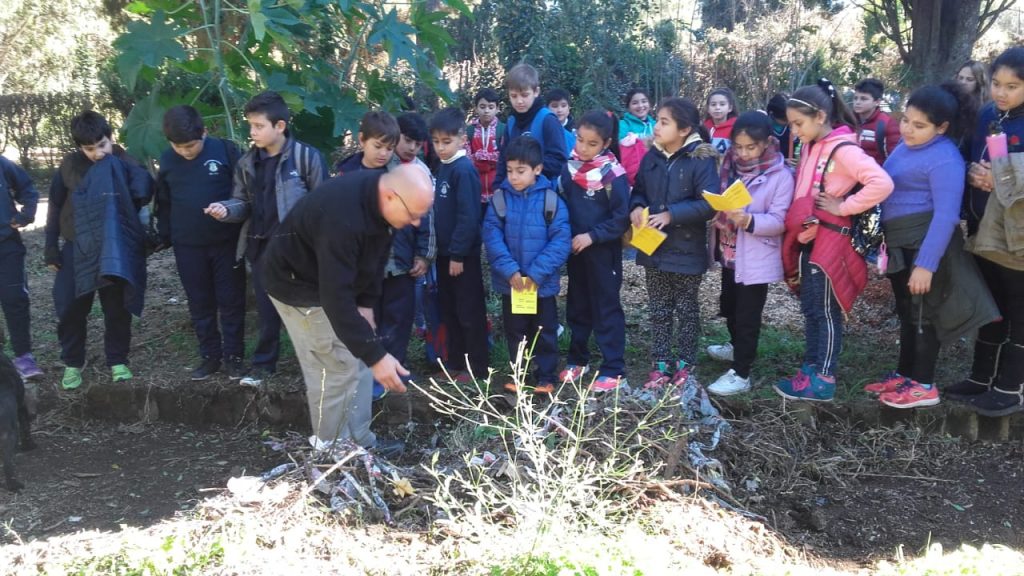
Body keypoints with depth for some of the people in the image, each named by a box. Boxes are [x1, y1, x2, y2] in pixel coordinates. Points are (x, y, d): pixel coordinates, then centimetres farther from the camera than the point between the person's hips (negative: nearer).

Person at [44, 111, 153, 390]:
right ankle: (72, 363, 23)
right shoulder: (70, 165, -3)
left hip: (116, 250, -1)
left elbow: (143, 196, -6)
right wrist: (51, 247, 4)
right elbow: (54, 206, 4)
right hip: (76, 249, 1)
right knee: (70, 309, 6)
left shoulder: (126, 165, -6)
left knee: (117, 308, 6)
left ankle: (118, 361, 22)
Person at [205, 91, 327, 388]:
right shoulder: (246, 163, 6)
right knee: (267, 309, 15)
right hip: (262, 246, 5)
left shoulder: (307, 156, -11)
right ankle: (264, 363, 28)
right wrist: (226, 209, -11)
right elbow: (244, 204, 11)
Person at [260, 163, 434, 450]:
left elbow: (376, 253, 4)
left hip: (335, 277, 8)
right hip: (298, 281, -8)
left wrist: (367, 302, -3)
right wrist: (376, 355, -41)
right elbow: (335, 297, -41)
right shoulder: (342, 216, -40)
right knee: (338, 368, -8)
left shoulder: (378, 195, -13)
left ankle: (358, 441, 20)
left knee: (358, 361, 9)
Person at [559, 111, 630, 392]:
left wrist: (592, 236, -20)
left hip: (603, 252, -5)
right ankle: (577, 359, 31)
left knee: (606, 308, 2)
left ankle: (614, 370, 10)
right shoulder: (569, 168, 0)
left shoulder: (613, 173, -14)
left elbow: (621, 218, -15)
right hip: (575, 249, 5)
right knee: (577, 306, 16)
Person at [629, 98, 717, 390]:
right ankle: (660, 365, 23)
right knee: (658, 310, 13)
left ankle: (685, 365, 24)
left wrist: (671, 214, -25)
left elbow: (709, 203, -21)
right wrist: (636, 207, -10)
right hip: (654, 247, 6)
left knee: (686, 310, 11)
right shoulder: (651, 157, 4)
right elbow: (638, 190, 12)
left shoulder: (702, 160, -15)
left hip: (687, 250, -5)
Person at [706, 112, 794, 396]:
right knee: (729, 307, 24)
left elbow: (779, 221, -18)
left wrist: (748, 220, -33)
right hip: (729, 252, 7)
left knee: (747, 316, 1)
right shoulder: (729, 165, 1)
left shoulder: (781, 175, -15)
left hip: (757, 257, -7)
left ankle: (740, 374, 10)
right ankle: (737, 347, 47)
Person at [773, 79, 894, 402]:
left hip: (829, 241, -9)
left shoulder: (843, 149, -17)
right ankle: (810, 370, 25)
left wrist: (843, 207, -20)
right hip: (807, 239, 9)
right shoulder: (810, 147, 10)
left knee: (826, 312, 0)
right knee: (810, 309, 15)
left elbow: (882, 184, -27)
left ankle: (822, 382, 9)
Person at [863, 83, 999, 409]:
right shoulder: (906, 147, 8)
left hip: (925, 245, -8)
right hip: (901, 244, 9)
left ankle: (924, 385, 12)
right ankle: (904, 374, 28)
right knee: (906, 311, 16)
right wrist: (885, 240, 16)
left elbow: (946, 216, -23)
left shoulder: (944, 159, -18)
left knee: (922, 312, 1)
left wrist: (926, 264, -27)